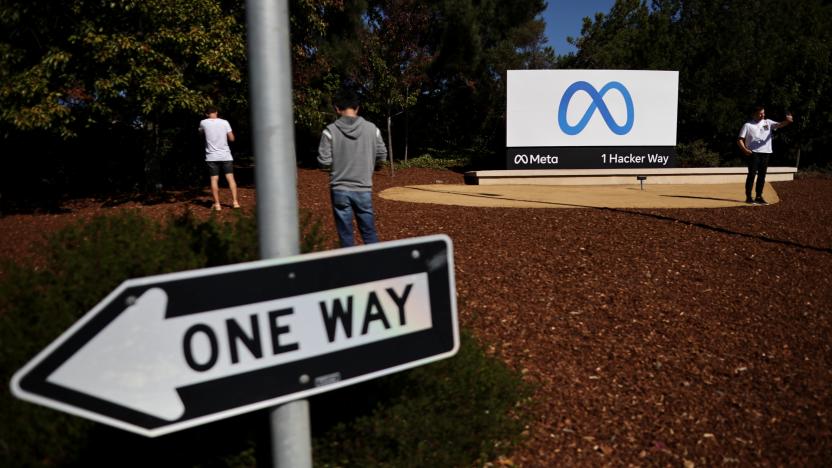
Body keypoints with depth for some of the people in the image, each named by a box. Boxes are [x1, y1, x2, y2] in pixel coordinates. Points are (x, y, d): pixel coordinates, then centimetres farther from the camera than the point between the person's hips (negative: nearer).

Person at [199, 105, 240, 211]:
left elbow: (200, 132, 22)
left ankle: (217, 204, 0)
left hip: (212, 156, 0)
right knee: (230, 178, 3)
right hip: (225, 155, 0)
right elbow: (232, 138, 1)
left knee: (214, 180, 2)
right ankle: (235, 201, -2)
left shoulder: (204, 122, 0)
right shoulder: (224, 122, -1)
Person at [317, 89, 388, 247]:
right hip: (364, 189, 1)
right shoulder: (372, 128, -3)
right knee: (369, 232, 12)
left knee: (346, 235, 9)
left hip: (340, 190, -1)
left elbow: (324, 160, -8)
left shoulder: (330, 130, -8)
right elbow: (382, 155, 5)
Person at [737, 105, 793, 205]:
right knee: (752, 174, -5)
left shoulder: (768, 122, 11)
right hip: (753, 153, -4)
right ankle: (748, 197, -2)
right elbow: (740, 139, -2)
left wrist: (787, 121, -27)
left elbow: (779, 125, -5)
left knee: (762, 175, 8)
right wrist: (744, 149, -17)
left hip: (766, 152, 4)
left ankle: (759, 196, 16)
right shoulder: (748, 125, 0)